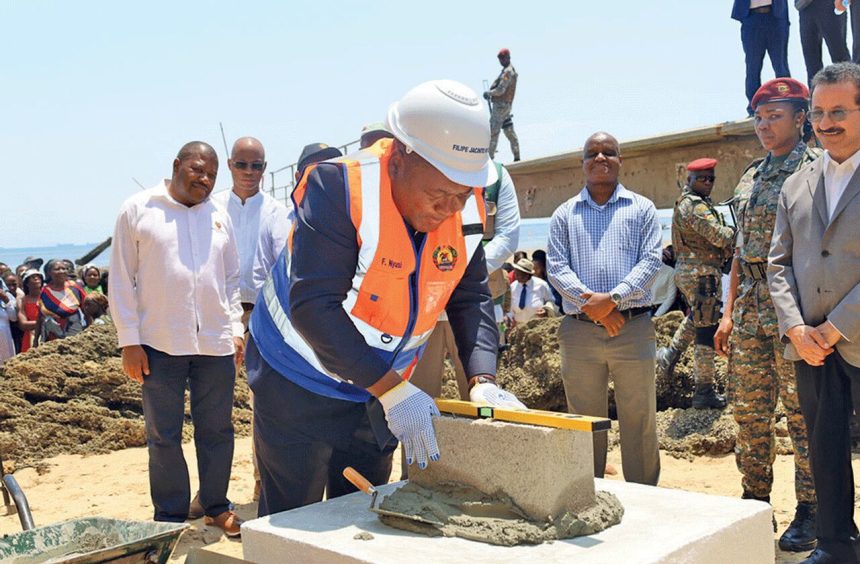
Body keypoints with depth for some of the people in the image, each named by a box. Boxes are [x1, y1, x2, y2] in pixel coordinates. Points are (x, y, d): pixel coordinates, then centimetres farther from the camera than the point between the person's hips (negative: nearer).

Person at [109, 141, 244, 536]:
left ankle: (216, 507, 25)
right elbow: (122, 280, 0)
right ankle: (171, 517, 17)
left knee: (216, 430, 10)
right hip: (160, 343, -3)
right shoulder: (138, 210, 1)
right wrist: (129, 340, -5)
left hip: (216, 343, 3)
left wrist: (236, 329, 10)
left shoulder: (219, 216, 12)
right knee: (163, 436, 5)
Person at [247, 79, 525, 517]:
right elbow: (313, 307, -33)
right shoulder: (337, 189, -28)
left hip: (379, 389, 5)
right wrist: (392, 389, -33)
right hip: (299, 381, -5)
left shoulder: (466, 208, -10)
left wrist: (483, 380, -16)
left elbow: (470, 298, -1)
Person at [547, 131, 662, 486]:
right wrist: (592, 305, -12)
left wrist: (613, 299, -15)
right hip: (579, 332, 1)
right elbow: (556, 268, 2)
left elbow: (650, 262, -1)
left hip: (633, 327, -1)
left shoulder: (642, 209, 10)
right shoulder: (564, 214, 13)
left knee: (640, 422, 3)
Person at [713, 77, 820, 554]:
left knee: (802, 412, 0)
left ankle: (809, 510, 13)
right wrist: (729, 312, 14)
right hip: (750, 309, 7)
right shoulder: (750, 179, 16)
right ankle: (755, 503, 23)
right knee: (749, 412, 10)